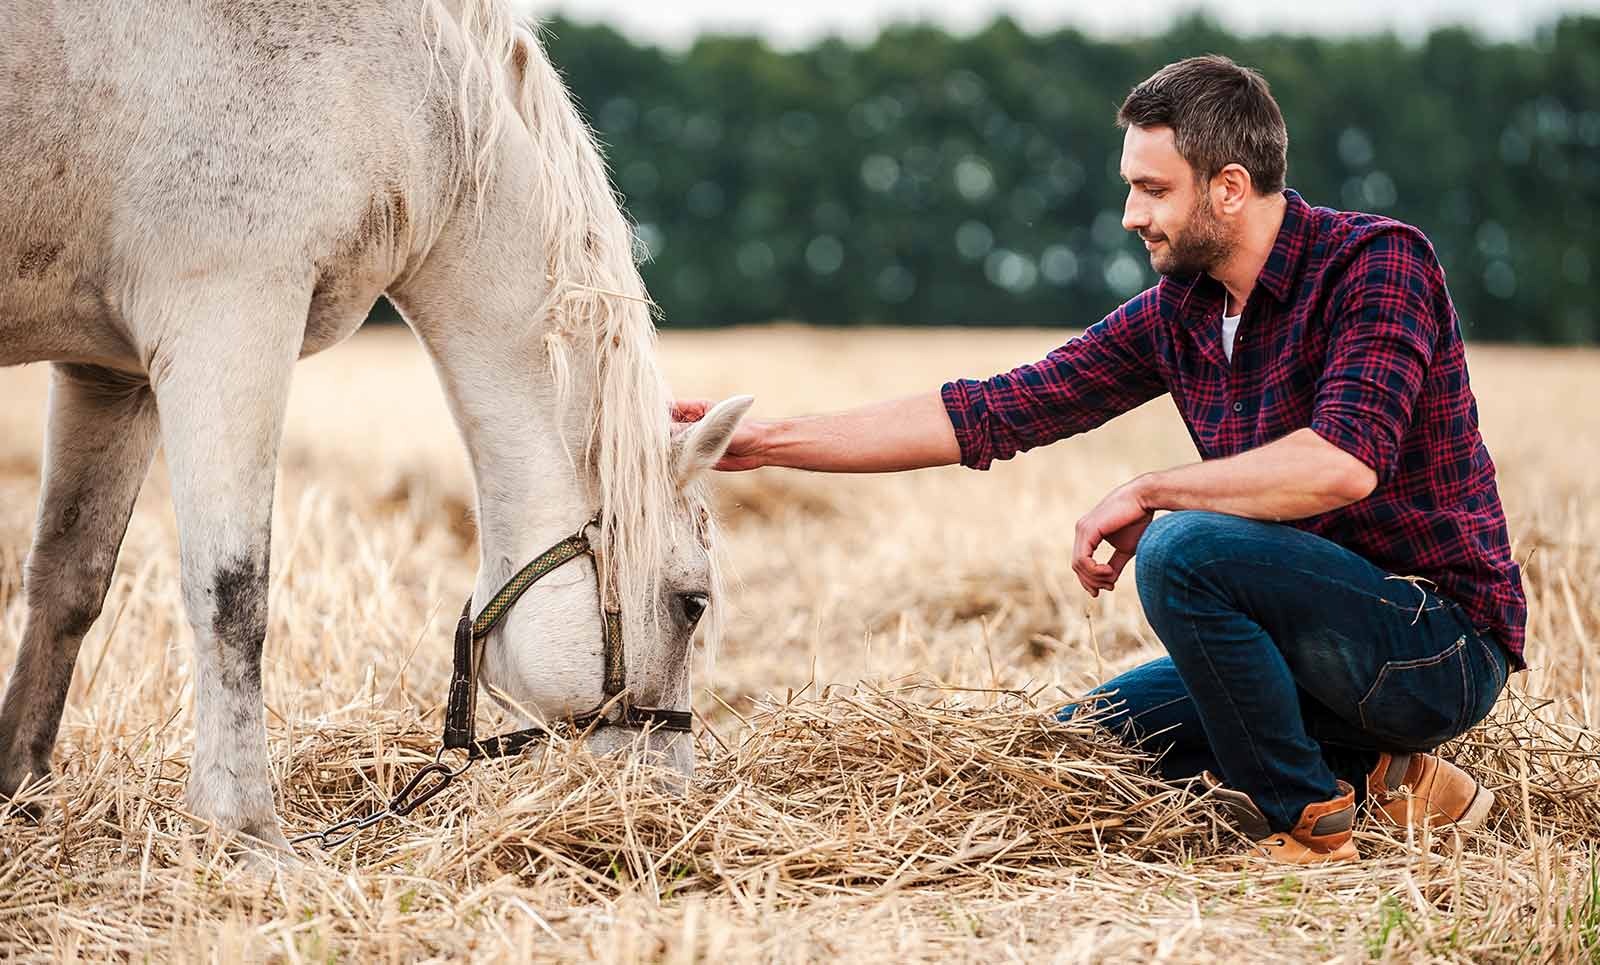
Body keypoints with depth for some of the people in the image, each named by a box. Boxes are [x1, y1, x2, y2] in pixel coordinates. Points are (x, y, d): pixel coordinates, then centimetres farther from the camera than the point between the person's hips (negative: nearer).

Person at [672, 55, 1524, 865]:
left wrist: (1146, 494, -20)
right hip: (1334, 641, 8)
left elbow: (1345, 461, -32)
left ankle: (1304, 825, -11)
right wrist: (771, 441, 1)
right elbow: (990, 414, 5)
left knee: (1182, 549, -28)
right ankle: (1375, 772, 10)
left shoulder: (1375, 262, -16)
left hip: (1444, 648, -8)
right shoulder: (1174, 314, 5)